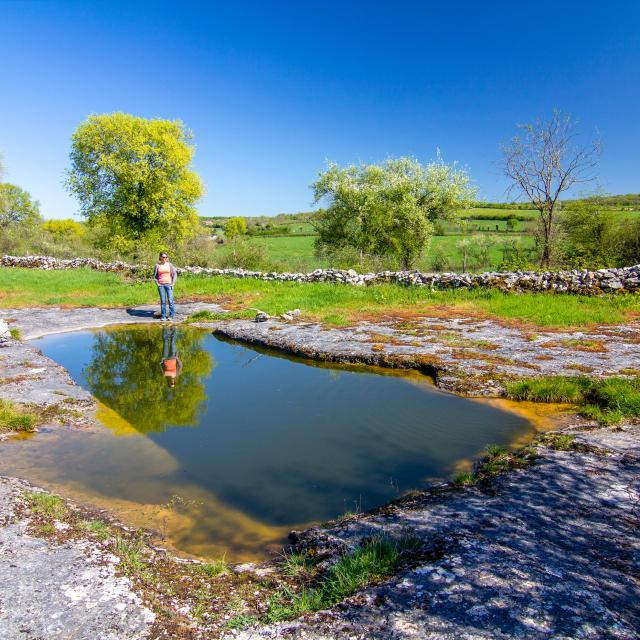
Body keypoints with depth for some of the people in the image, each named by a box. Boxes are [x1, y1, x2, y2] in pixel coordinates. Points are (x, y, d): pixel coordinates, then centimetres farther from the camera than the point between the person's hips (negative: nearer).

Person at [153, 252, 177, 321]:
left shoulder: (169, 265, 3)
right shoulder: (157, 265, 4)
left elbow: (175, 274, 6)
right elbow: (154, 276, 12)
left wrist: (172, 283, 0)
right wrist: (157, 283, 1)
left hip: (169, 284, 0)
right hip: (161, 285, 0)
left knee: (170, 300, -5)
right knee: (163, 301, 0)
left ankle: (171, 316, 4)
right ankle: (163, 316, 8)